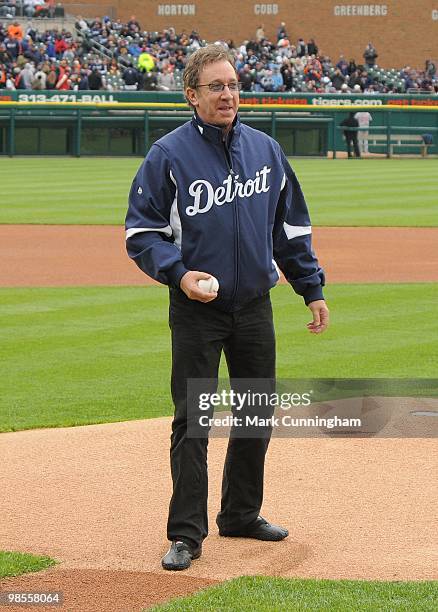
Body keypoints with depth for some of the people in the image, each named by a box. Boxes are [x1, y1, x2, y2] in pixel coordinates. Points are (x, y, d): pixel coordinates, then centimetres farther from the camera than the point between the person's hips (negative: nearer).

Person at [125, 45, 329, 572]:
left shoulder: (265, 149, 7)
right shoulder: (168, 155, -7)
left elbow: (291, 225, 15)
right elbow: (141, 231, -5)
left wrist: (312, 289, 12)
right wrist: (177, 272, -20)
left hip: (255, 306, 5)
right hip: (197, 310, -5)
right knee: (192, 420, -6)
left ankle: (241, 514, 27)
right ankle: (186, 533, -2)